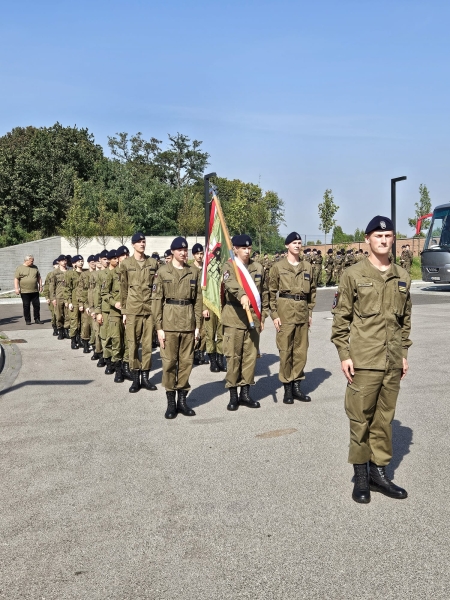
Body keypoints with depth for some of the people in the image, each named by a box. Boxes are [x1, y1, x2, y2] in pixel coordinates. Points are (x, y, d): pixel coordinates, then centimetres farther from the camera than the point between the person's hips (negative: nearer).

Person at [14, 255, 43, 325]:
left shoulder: (35, 267, 11)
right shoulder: (20, 268, -1)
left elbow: (38, 277, 18)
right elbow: (16, 279, -3)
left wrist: (40, 286, 11)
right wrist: (16, 288, -12)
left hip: (35, 291, 4)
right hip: (25, 291, -3)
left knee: (37, 305, 3)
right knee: (26, 306, 2)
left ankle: (37, 319, 13)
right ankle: (27, 320, 10)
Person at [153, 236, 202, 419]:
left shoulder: (194, 272, 7)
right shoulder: (163, 272, 0)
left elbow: (198, 300, 8)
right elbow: (157, 300, -1)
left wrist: (198, 325, 3)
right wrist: (158, 327, -7)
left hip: (188, 323, 2)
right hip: (169, 323, -2)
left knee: (187, 361, 6)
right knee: (169, 362, 1)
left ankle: (182, 399, 17)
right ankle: (170, 402, 11)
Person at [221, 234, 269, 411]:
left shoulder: (258, 268, 9)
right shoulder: (228, 267, -5)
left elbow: (264, 293, 15)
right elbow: (231, 284, -27)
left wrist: (263, 316, 11)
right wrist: (242, 295, -47)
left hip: (253, 317, 4)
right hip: (234, 317, -4)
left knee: (251, 355, 7)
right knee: (233, 356, 0)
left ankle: (245, 393, 18)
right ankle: (233, 395, 10)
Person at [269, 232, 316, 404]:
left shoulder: (307, 266, 9)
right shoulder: (278, 267, -1)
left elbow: (312, 290, 16)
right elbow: (271, 292, -1)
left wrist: (310, 312, 11)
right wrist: (274, 315, -6)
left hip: (302, 312, 4)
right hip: (285, 311, -4)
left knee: (301, 350, 7)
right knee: (285, 350, -1)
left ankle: (297, 385, 16)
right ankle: (287, 387, 8)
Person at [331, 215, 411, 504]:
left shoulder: (403, 277, 8)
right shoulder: (353, 274, -4)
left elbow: (406, 318, 15)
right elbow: (341, 318, -3)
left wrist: (404, 353, 12)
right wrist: (344, 354, -7)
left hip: (393, 362, 4)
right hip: (363, 361, -4)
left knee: (385, 418, 11)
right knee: (361, 418, 3)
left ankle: (379, 471, 23)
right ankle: (361, 475, 16)